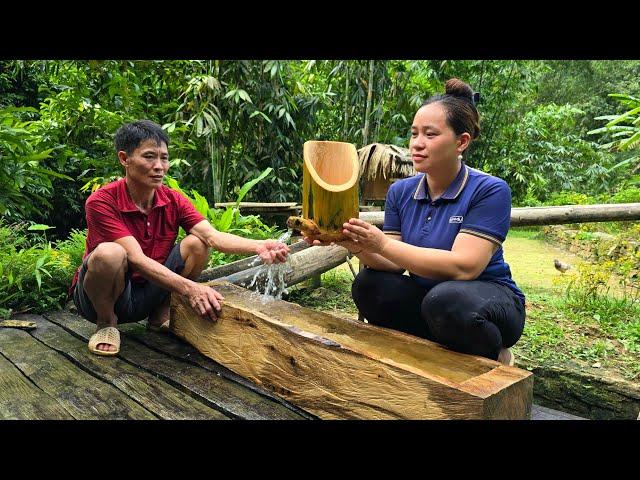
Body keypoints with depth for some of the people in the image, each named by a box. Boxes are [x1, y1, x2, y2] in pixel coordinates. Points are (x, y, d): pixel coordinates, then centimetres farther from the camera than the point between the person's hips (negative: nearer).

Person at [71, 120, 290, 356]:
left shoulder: (173, 201, -5)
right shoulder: (101, 202, -20)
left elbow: (212, 236, -21)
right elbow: (136, 258, -30)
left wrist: (258, 246, -41)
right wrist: (189, 288, -43)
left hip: (147, 296, 4)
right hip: (99, 299, -4)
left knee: (197, 244, -15)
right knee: (110, 253, -36)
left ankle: (161, 315, 2)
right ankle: (107, 323, -6)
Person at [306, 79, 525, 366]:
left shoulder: (490, 190, -15)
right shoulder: (401, 192, 0)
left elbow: (463, 267, -26)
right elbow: (393, 265, -5)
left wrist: (382, 244, -31)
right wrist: (358, 246, -27)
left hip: (489, 298, -4)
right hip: (426, 295, 5)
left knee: (445, 300, -37)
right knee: (369, 286, -20)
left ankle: (495, 357, -4)